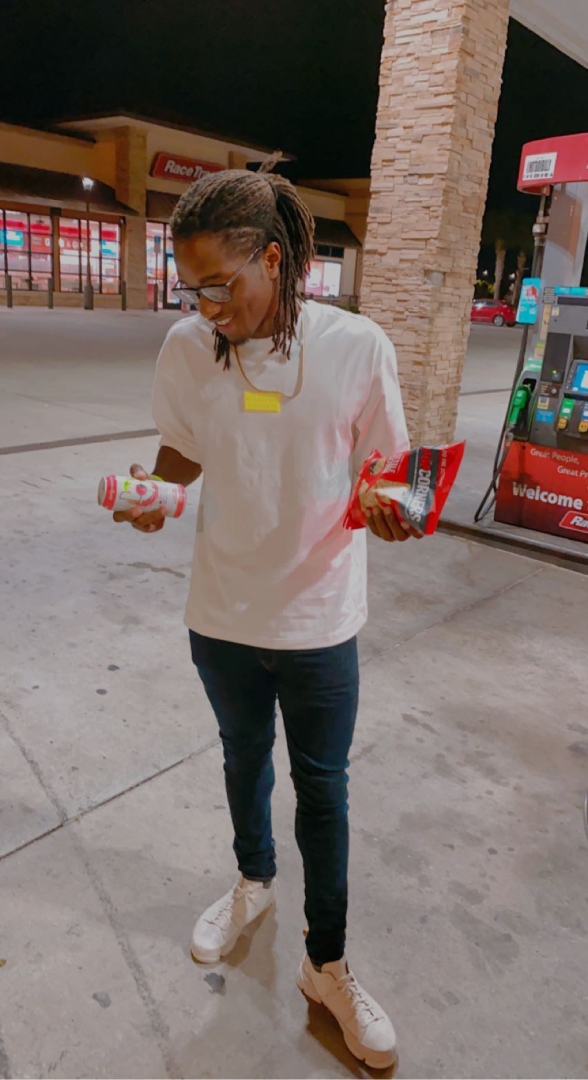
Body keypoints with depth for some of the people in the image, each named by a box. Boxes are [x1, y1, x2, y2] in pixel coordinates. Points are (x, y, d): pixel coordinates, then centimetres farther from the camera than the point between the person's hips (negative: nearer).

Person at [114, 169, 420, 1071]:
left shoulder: (357, 347, -16)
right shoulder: (186, 347, -9)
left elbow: (382, 465, -5)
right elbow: (181, 454, 5)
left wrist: (388, 506, -27)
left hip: (320, 620, -2)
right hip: (223, 612, 3)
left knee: (322, 787, 13)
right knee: (244, 756, 24)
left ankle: (328, 965, 36)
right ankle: (254, 880, 54)